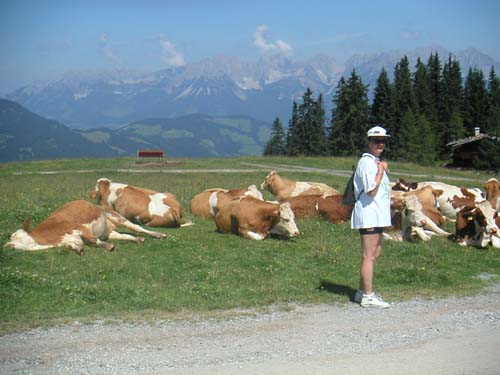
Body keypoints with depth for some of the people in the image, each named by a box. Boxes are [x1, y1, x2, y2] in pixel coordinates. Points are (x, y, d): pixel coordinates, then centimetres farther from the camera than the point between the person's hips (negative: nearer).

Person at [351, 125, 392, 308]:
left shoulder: (376, 162, 19)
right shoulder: (367, 162, -13)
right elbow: (372, 190, -21)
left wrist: (384, 172, 9)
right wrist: (381, 171, -16)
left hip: (376, 215, 11)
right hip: (369, 213, -11)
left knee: (376, 252, 16)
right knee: (369, 255, -7)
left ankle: (362, 292, 24)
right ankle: (368, 296, -3)